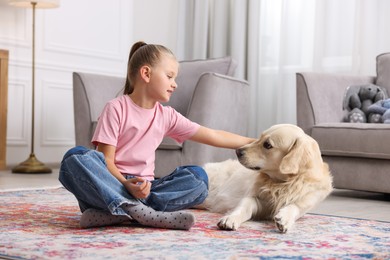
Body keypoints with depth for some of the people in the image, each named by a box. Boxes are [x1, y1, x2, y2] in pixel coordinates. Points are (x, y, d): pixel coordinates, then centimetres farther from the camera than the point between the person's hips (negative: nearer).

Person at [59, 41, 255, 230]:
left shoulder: (167, 116, 10)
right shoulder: (116, 108, -4)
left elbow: (213, 136, 10)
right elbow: (106, 160, -11)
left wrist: (253, 143, 6)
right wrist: (127, 184, -29)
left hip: (142, 188, 4)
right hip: (113, 184, -4)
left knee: (198, 177, -19)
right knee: (75, 157, -33)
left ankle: (123, 212, -31)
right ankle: (141, 212, -40)